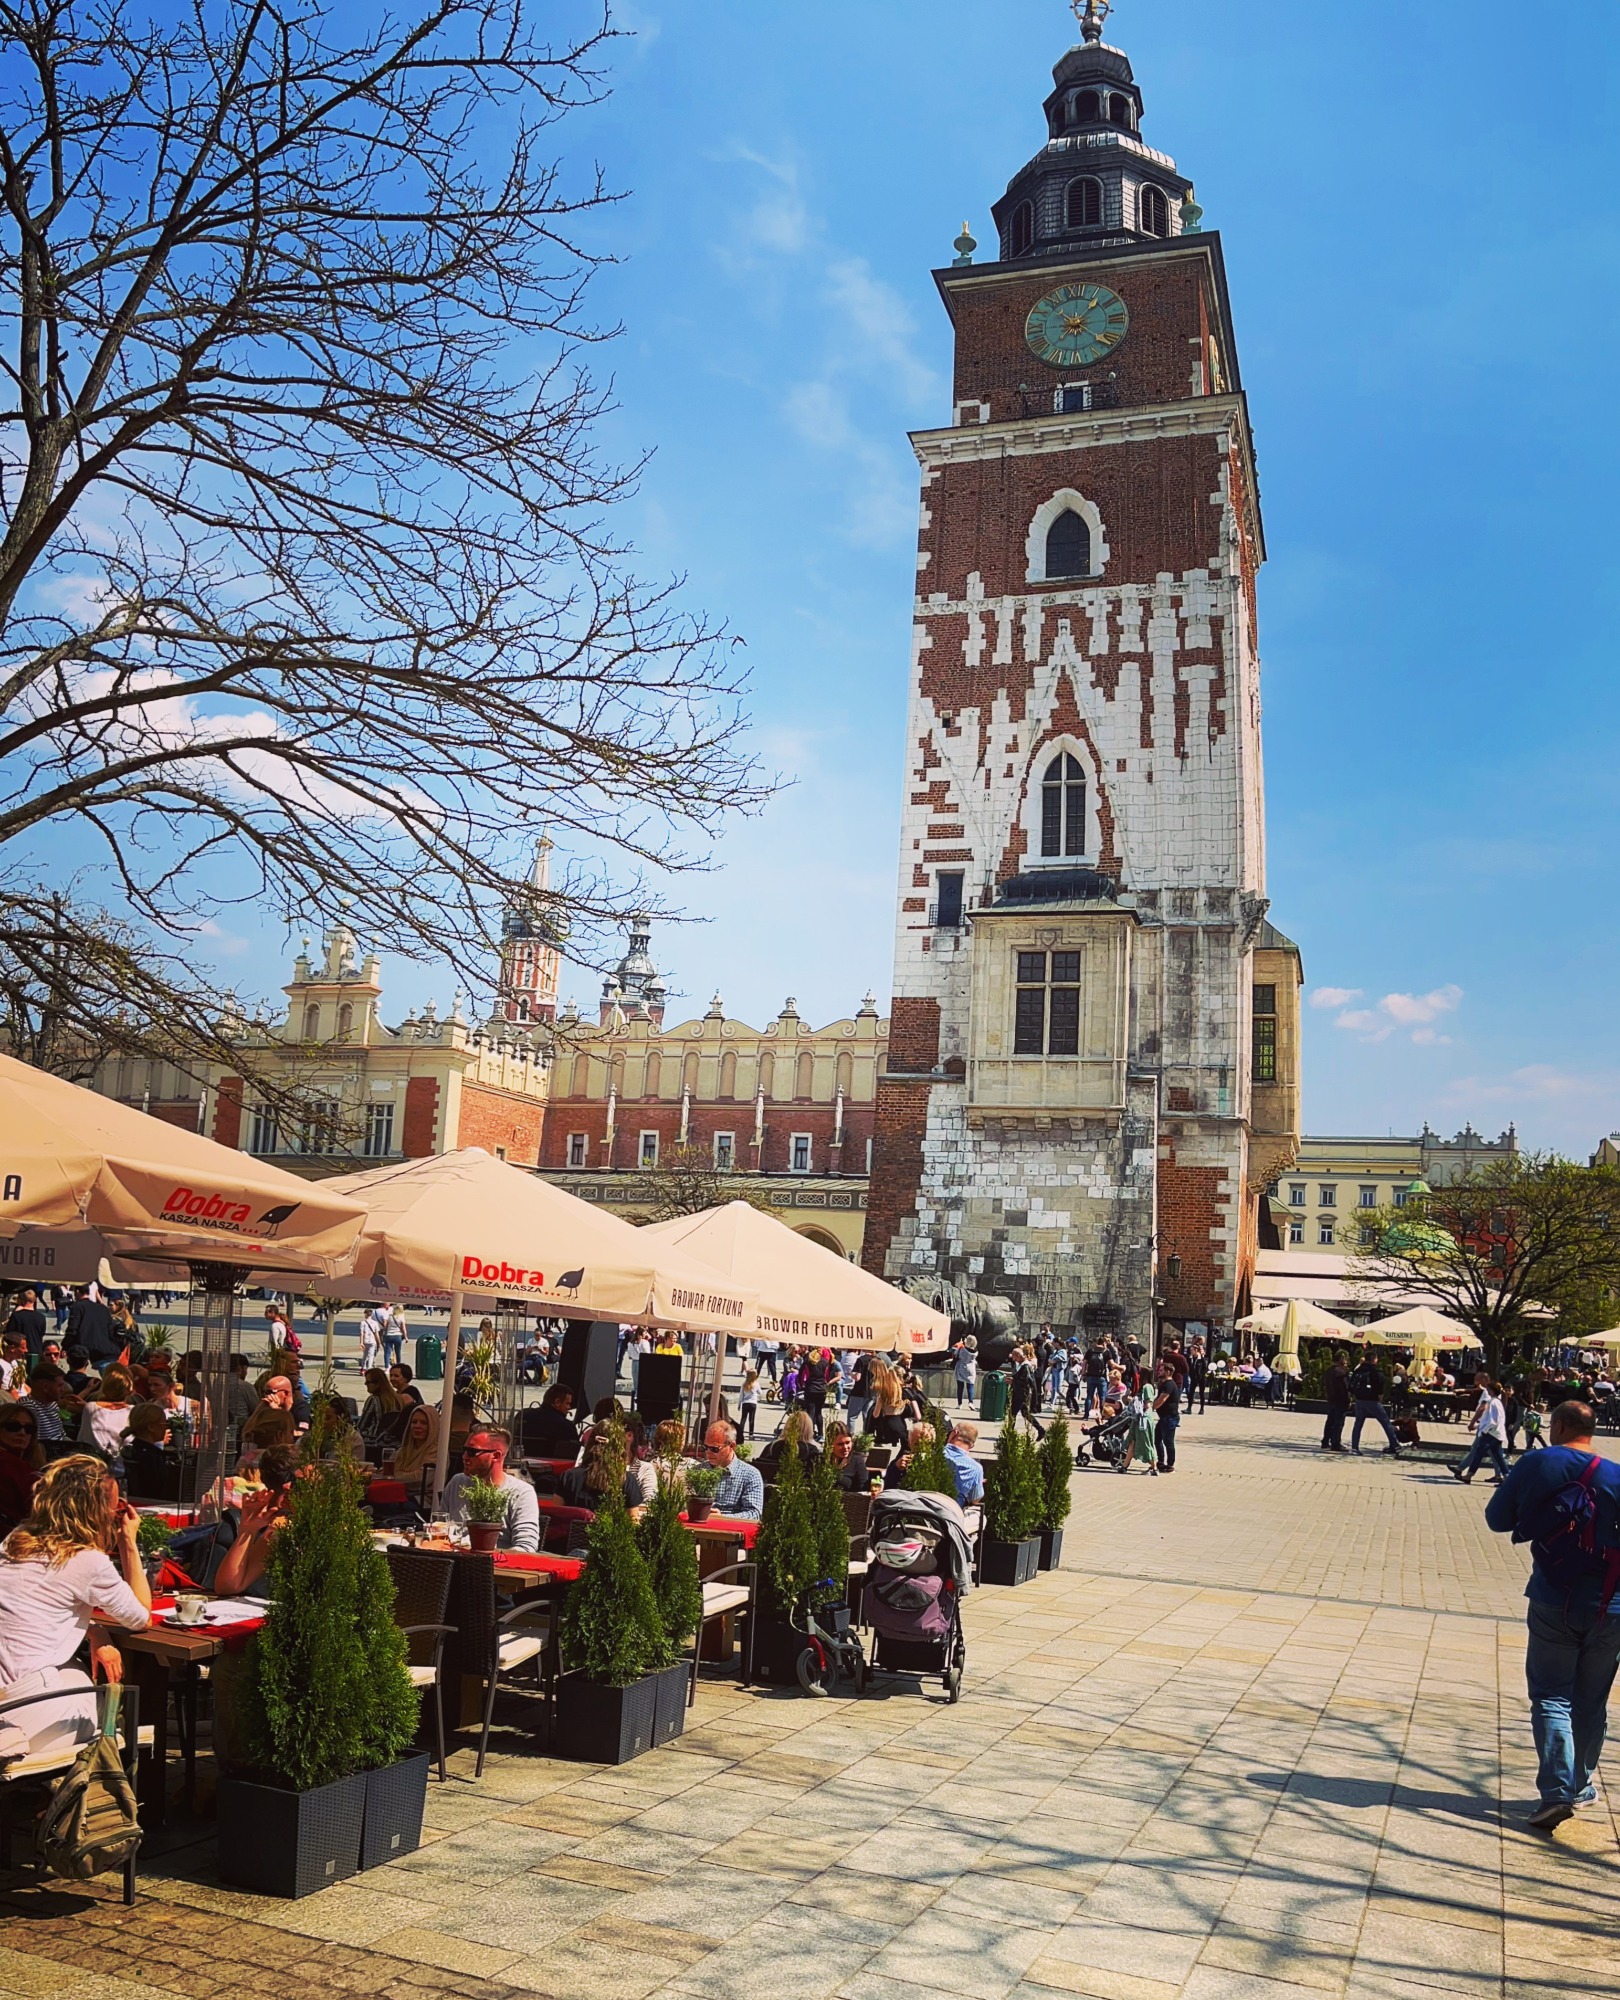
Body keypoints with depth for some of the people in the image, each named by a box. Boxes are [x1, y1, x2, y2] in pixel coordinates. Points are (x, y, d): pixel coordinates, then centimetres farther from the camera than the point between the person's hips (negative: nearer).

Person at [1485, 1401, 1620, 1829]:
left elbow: (1497, 1518, 1)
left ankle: (1557, 1791, -10)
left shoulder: (1536, 1465, -6)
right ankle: (1580, 1785, 27)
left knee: (1551, 1697, 3)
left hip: (1553, 1602, -2)